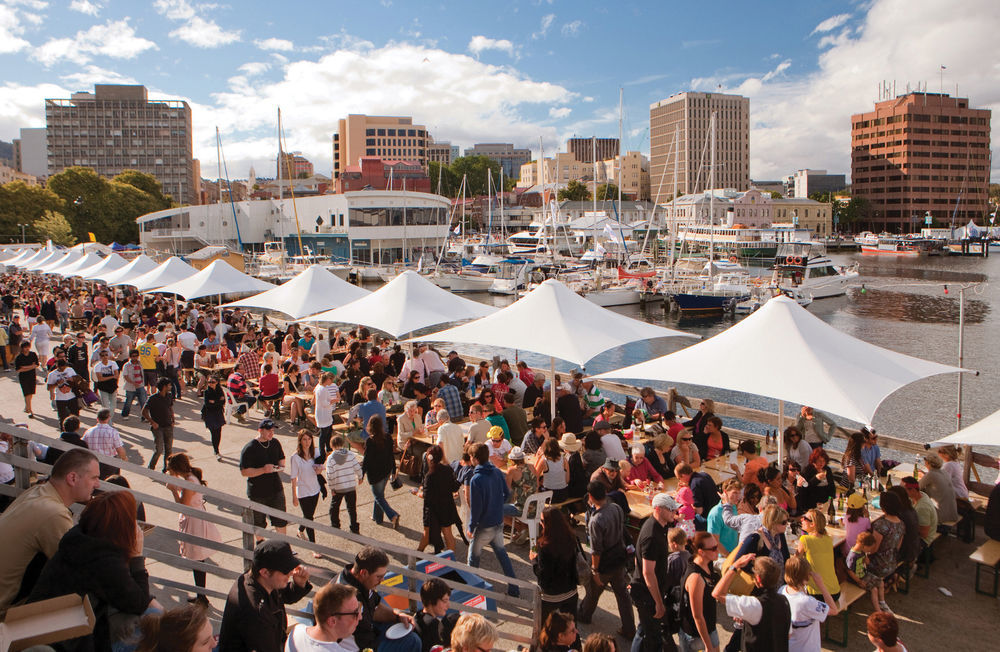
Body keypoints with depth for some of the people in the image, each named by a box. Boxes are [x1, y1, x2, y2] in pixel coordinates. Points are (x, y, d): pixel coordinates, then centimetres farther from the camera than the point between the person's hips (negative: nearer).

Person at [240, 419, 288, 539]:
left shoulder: (275, 443, 0)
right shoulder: (249, 448, -17)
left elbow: (281, 458, 18)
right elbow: (244, 472, -19)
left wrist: (281, 466, -5)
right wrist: (263, 470, -29)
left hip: (276, 489, 4)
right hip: (257, 492, -4)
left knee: (280, 520, 10)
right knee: (259, 522, 15)